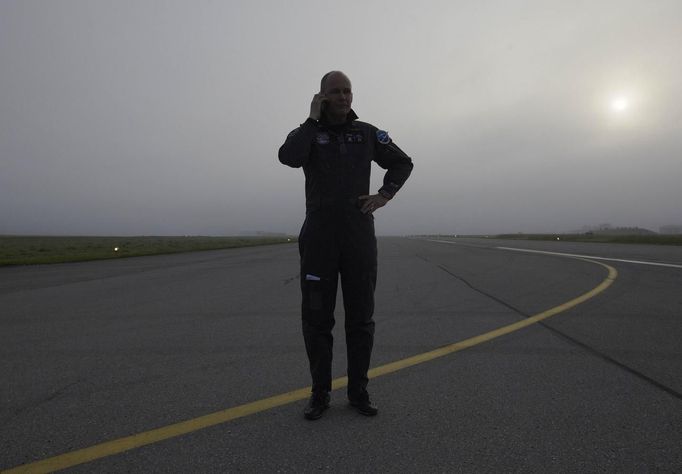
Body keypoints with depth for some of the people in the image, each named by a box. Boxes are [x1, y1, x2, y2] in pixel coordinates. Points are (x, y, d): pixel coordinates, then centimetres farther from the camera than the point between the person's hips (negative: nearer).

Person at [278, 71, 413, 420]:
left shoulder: (367, 133, 11)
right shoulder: (308, 132, 6)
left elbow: (403, 162, 19)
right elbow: (289, 157, -17)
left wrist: (384, 195, 4)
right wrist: (313, 119, -7)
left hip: (359, 236, 2)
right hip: (319, 237, -1)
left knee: (361, 318, 6)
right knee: (316, 318, 3)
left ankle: (358, 391, 21)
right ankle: (320, 394, 19)